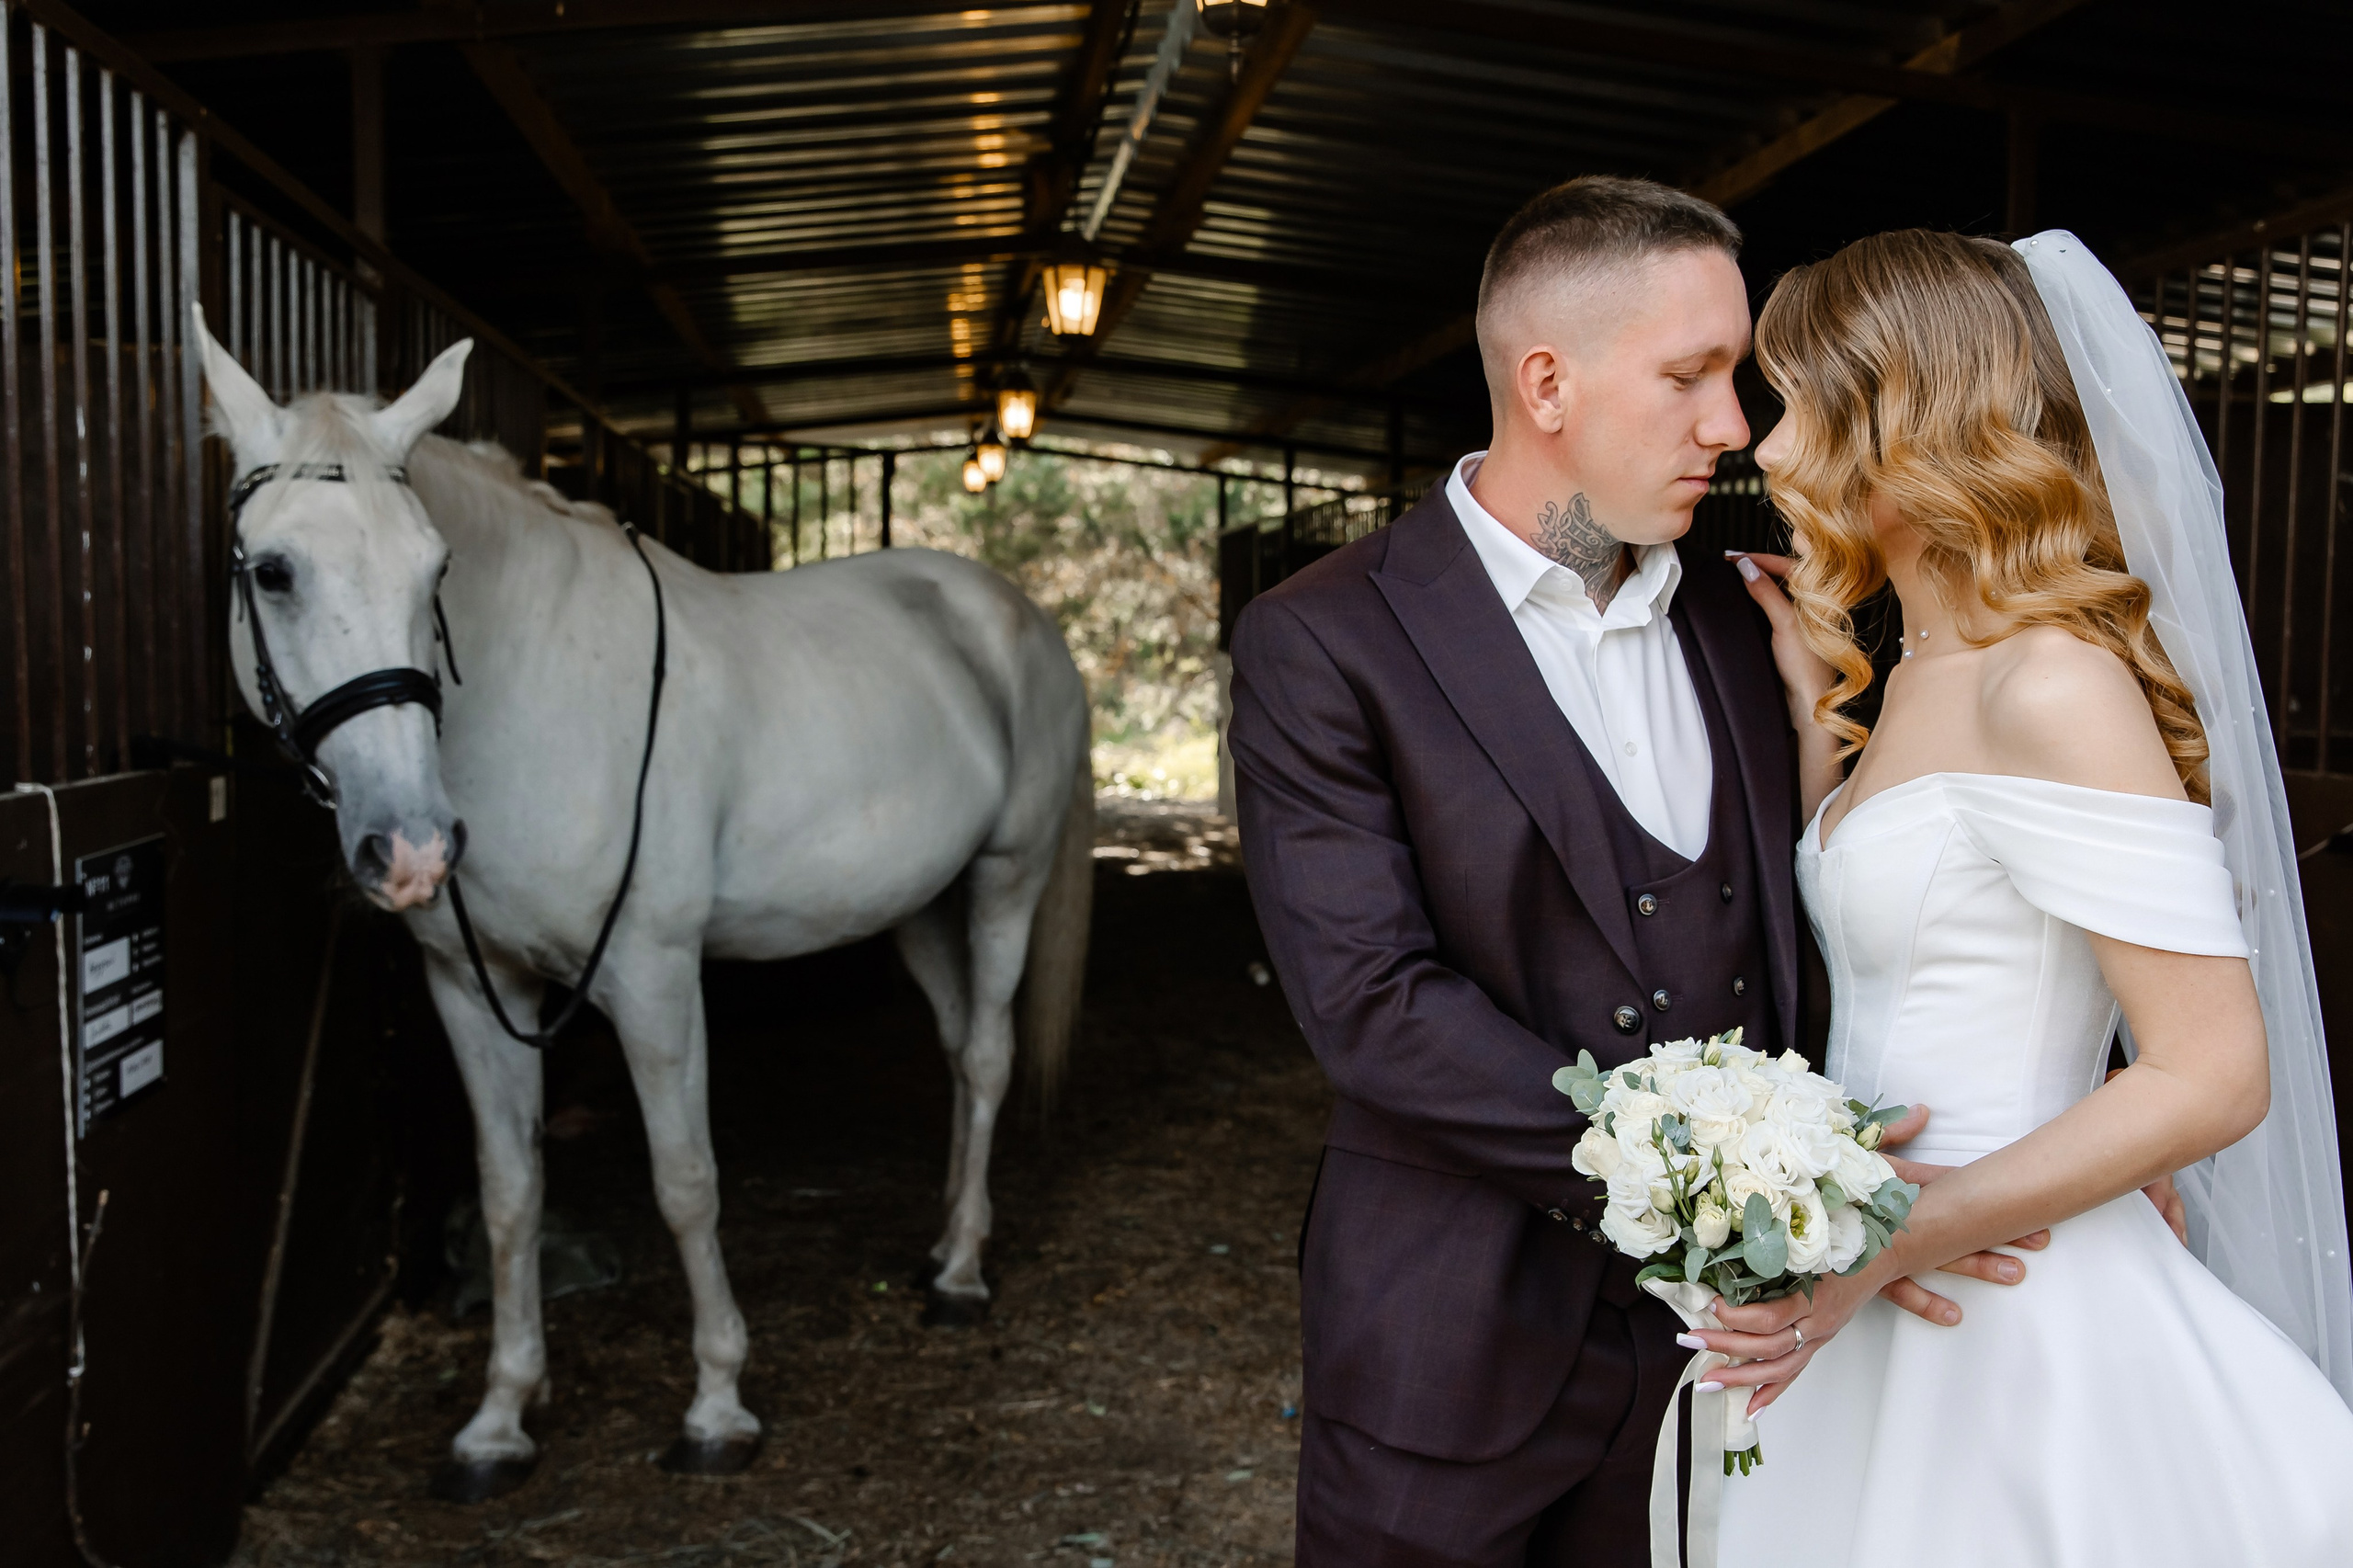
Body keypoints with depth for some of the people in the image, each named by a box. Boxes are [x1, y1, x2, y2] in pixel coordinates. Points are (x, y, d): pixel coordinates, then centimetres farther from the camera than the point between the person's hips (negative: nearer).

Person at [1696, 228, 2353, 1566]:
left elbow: (2212, 1075, -20)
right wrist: (1816, 708, 10)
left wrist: (1887, 1246, -23)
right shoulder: (1920, 677, 9)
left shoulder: (2055, 686, -19)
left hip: (2017, 1320, -8)